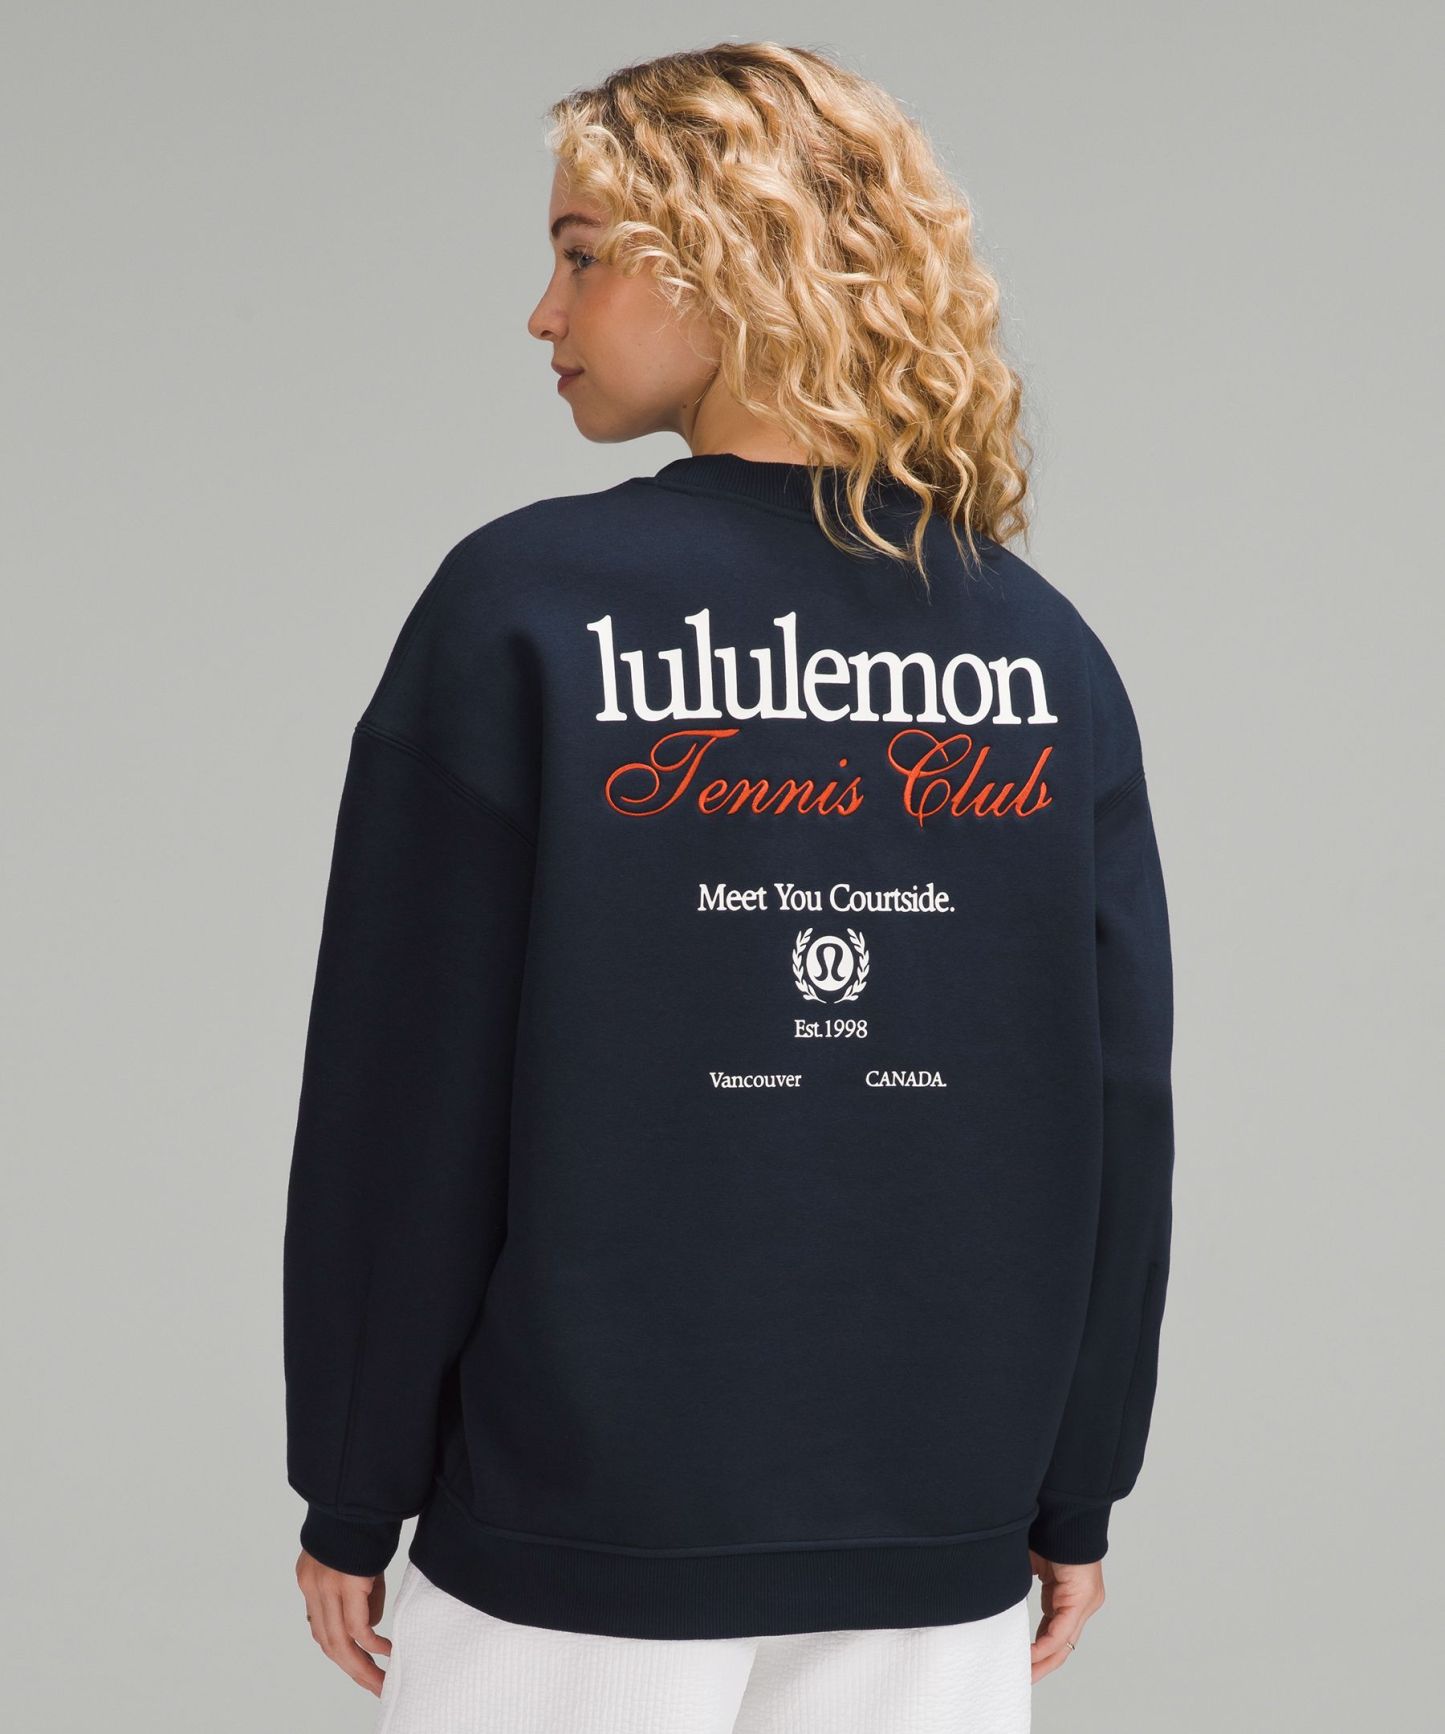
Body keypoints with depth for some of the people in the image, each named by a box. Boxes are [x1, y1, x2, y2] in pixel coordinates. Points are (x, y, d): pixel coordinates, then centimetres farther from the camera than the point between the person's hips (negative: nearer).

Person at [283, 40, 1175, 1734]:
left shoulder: (525, 610, -10)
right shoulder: (1043, 650, 1)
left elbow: (406, 1092, -9)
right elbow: (1122, 1105, 3)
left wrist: (351, 1491, 1)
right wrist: (1076, 1493, 12)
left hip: (578, 1543, -3)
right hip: (941, 1546, 4)